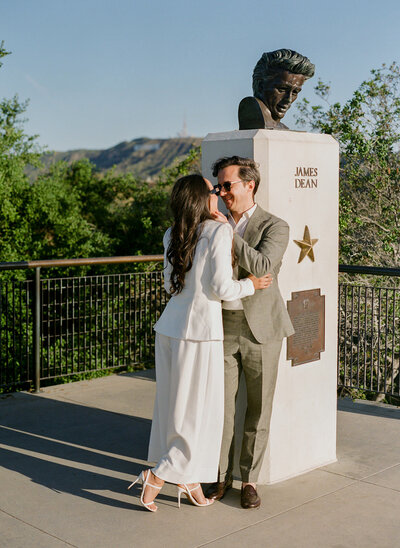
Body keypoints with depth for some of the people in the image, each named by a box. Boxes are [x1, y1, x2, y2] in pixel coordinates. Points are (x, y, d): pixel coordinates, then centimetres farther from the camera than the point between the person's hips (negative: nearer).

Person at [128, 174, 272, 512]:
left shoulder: (173, 236, 8)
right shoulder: (219, 231, -11)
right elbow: (221, 288, -14)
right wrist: (251, 285, 3)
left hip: (169, 328, 7)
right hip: (199, 331, -7)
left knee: (174, 405, 14)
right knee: (200, 411, 5)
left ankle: (188, 478, 25)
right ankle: (157, 476, 5)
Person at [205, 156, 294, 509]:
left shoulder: (275, 227, -7)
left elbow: (262, 266, -26)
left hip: (261, 330, -3)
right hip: (223, 329, 3)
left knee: (258, 409, 6)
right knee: (221, 406, 6)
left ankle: (250, 480, 21)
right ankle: (222, 476, 22)